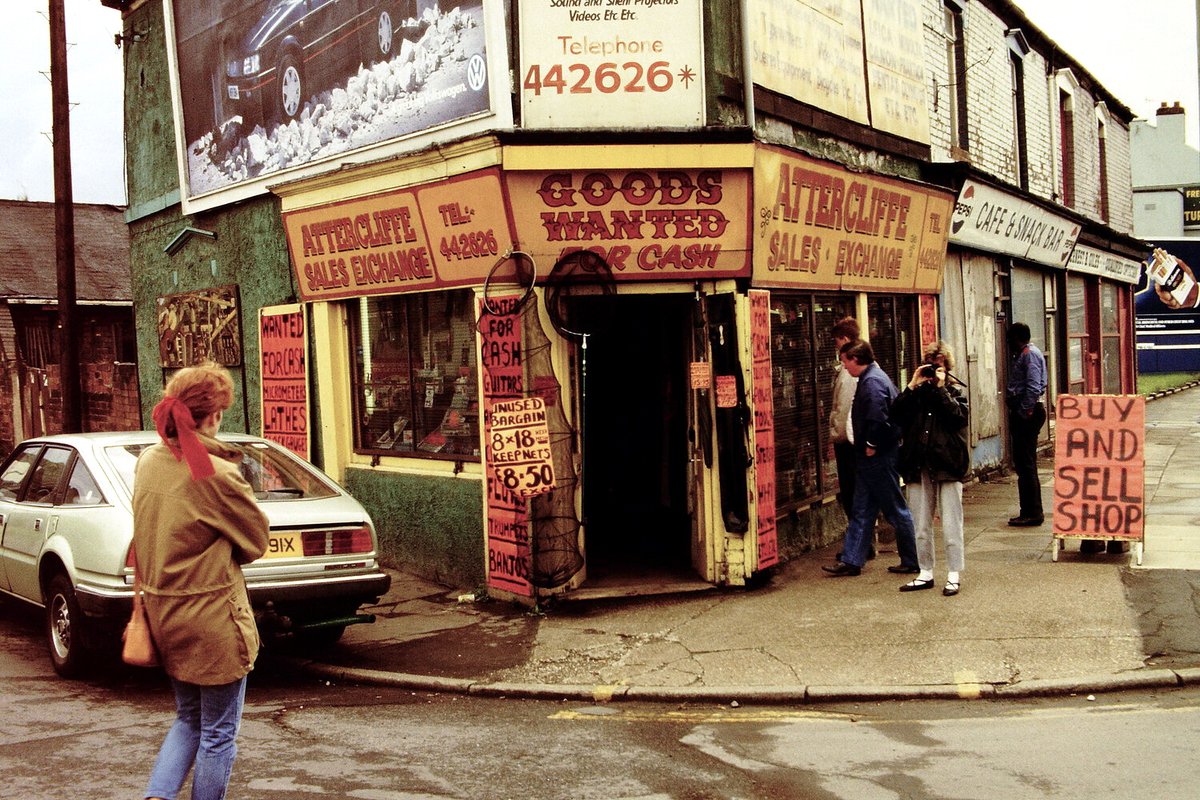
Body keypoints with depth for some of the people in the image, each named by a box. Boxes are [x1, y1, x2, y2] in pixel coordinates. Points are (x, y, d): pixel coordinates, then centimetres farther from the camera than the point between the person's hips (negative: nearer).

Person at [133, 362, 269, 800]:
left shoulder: (147, 462, 0)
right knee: (218, 734, 10)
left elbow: (145, 536, 10)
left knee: (188, 718, 24)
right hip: (212, 618, -7)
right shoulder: (218, 474, -21)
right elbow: (255, 541, -8)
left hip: (163, 612, 7)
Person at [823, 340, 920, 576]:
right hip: (870, 459, 11)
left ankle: (911, 562, 11)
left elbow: (877, 417, -29)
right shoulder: (872, 377, 14)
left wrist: (872, 445, -16)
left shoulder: (872, 381, -18)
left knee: (896, 511, 1)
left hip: (878, 458, -11)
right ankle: (851, 561, 15)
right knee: (861, 511, 11)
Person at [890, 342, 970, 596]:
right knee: (921, 525, 10)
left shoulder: (955, 392, 7)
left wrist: (941, 387, -9)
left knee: (951, 525, 0)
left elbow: (959, 416, -13)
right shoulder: (915, 393, 12)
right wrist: (912, 386, -6)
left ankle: (953, 576, 7)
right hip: (918, 465, 3)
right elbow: (896, 416, -4)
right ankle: (925, 573, 20)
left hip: (947, 465, -3)